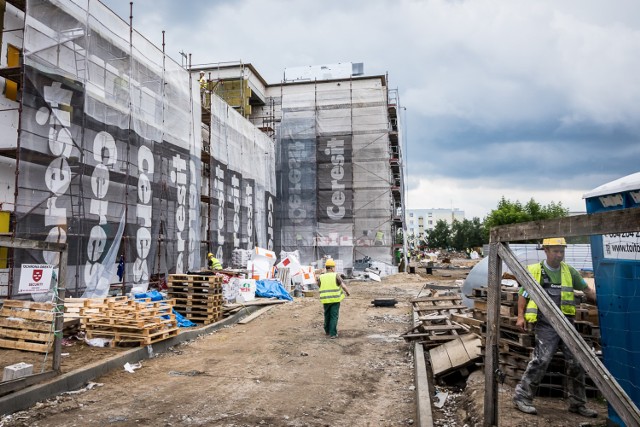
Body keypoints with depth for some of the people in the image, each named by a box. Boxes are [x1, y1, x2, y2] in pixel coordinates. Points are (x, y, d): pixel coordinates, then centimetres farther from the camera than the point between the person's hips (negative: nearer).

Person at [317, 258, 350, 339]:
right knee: (334, 316, 2)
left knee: (327, 315, 20)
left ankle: (327, 331, 33)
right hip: (335, 299, -3)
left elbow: (320, 288, 10)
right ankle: (332, 334, 0)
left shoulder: (321, 278, 2)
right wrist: (348, 293, 11)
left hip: (325, 300, 3)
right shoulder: (336, 276, -7)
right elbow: (343, 286, -7)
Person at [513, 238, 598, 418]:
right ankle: (522, 397, -1)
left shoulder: (569, 271, 9)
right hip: (545, 324, -4)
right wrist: (520, 316, -5)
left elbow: (587, 290, 16)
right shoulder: (534, 271, -1)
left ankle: (577, 403, 22)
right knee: (541, 360, -13)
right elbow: (522, 294, 4)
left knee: (576, 363, 6)